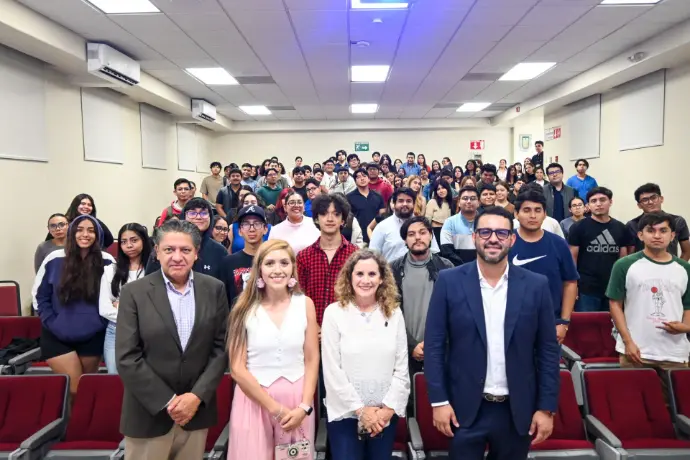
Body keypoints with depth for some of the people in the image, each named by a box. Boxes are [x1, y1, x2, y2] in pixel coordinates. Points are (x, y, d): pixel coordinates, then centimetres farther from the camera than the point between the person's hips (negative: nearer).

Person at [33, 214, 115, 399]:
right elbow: (39, 295, 4)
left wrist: (101, 322, -4)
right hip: (57, 338, -1)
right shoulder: (54, 259, -4)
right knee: (75, 389, -6)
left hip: (93, 337, 1)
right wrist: (51, 323, -6)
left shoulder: (107, 261, -4)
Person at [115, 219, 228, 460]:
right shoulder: (134, 292, -6)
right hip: (148, 415, -1)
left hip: (197, 410, 2)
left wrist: (197, 396, -9)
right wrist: (168, 402, -12)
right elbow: (127, 358, -9)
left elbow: (221, 348, 0)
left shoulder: (214, 289, 0)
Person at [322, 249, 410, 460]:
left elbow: (402, 368, 1)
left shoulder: (394, 313, 1)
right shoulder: (334, 312, -8)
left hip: (385, 414, 3)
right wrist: (360, 409, -9)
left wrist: (388, 408, -7)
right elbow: (332, 370, -9)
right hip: (345, 412, -2)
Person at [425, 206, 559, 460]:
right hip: (465, 408, -1)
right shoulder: (449, 281, -6)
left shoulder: (536, 285, -2)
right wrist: (439, 400, -8)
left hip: (518, 410, 2)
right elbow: (434, 344, -5)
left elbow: (548, 350, 1)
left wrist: (546, 407, -1)